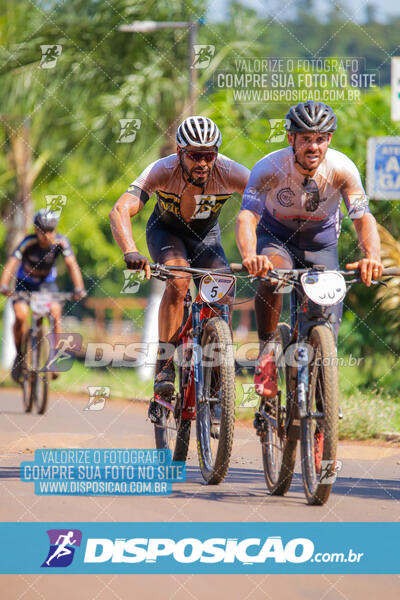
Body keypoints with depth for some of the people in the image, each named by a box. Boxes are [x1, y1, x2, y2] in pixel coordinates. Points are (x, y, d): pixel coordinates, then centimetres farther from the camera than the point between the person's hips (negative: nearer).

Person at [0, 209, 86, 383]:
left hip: (47, 282, 1)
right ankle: (20, 355, -3)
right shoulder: (29, 243, -28)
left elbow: (71, 264, -31)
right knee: (21, 315, -24)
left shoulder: (60, 242, -24)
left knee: (56, 312, -24)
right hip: (25, 283, -1)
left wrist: (78, 288, -48)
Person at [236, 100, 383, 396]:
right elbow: (247, 216, -38)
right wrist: (250, 257, -59)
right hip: (277, 235, -2)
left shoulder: (342, 168, -26)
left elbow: (364, 218, -29)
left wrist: (372, 257, -51)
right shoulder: (269, 168, -30)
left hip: (321, 239, 2)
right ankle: (267, 352, -14)